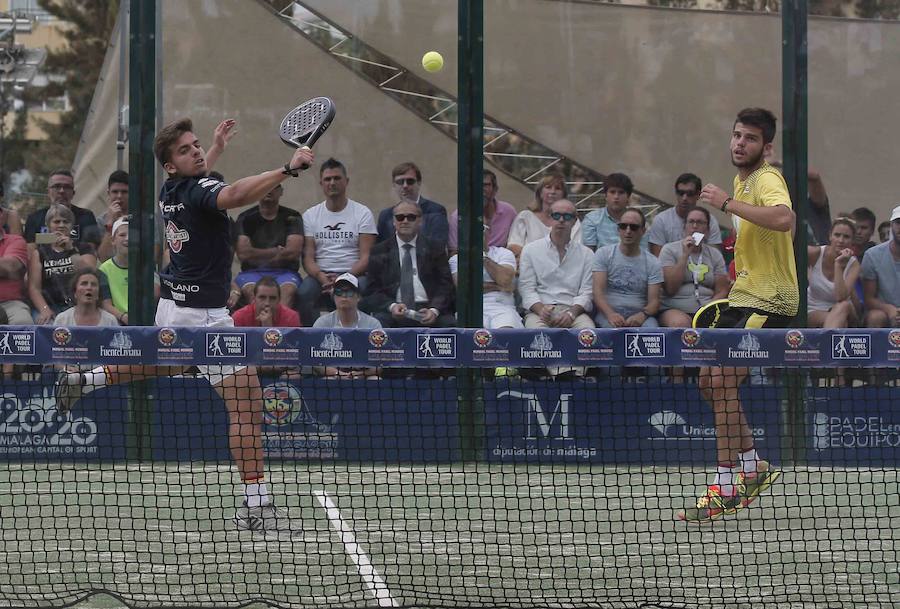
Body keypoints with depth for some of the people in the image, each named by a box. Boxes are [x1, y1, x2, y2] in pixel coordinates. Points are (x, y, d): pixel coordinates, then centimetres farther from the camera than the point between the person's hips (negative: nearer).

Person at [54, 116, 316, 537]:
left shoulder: (170, 191, 7)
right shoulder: (198, 190, -20)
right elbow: (233, 195, -44)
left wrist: (217, 146, 49)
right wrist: (288, 169, -49)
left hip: (172, 302, 10)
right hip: (201, 313, -10)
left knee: (163, 364, 41)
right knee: (247, 402, -13)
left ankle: (80, 381, 45)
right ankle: (255, 505, -18)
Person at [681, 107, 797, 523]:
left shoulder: (767, 179, -15)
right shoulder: (741, 181, 15)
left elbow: (783, 219, -38)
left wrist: (727, 204, -33)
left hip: (769, 301, -10)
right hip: (744, 297, 10)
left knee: (724, 381, -18)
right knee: (710, 380, 11)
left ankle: (726, 486, -14)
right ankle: (753, 467, 24)